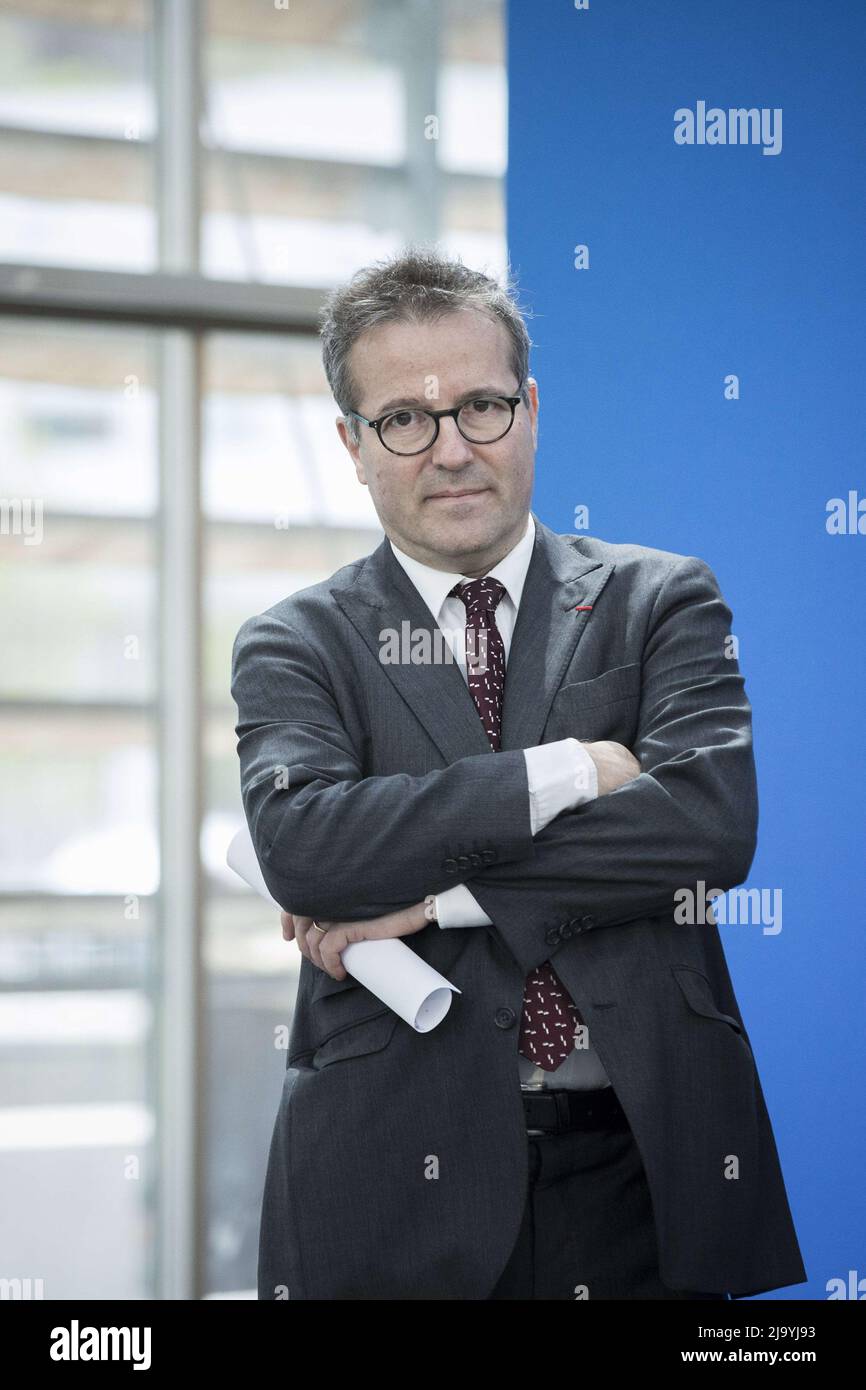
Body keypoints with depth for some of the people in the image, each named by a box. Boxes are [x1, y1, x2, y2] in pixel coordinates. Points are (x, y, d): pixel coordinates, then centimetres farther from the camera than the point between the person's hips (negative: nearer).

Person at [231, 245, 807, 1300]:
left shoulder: (662, 601, 6)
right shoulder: (295, 646, 5)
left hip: (642, 1168, 1)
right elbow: (299, 847, -14)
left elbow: (713, 825, -11)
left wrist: (432, 895, -13)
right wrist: (564, 770, -14)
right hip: (400, 1174, -1)